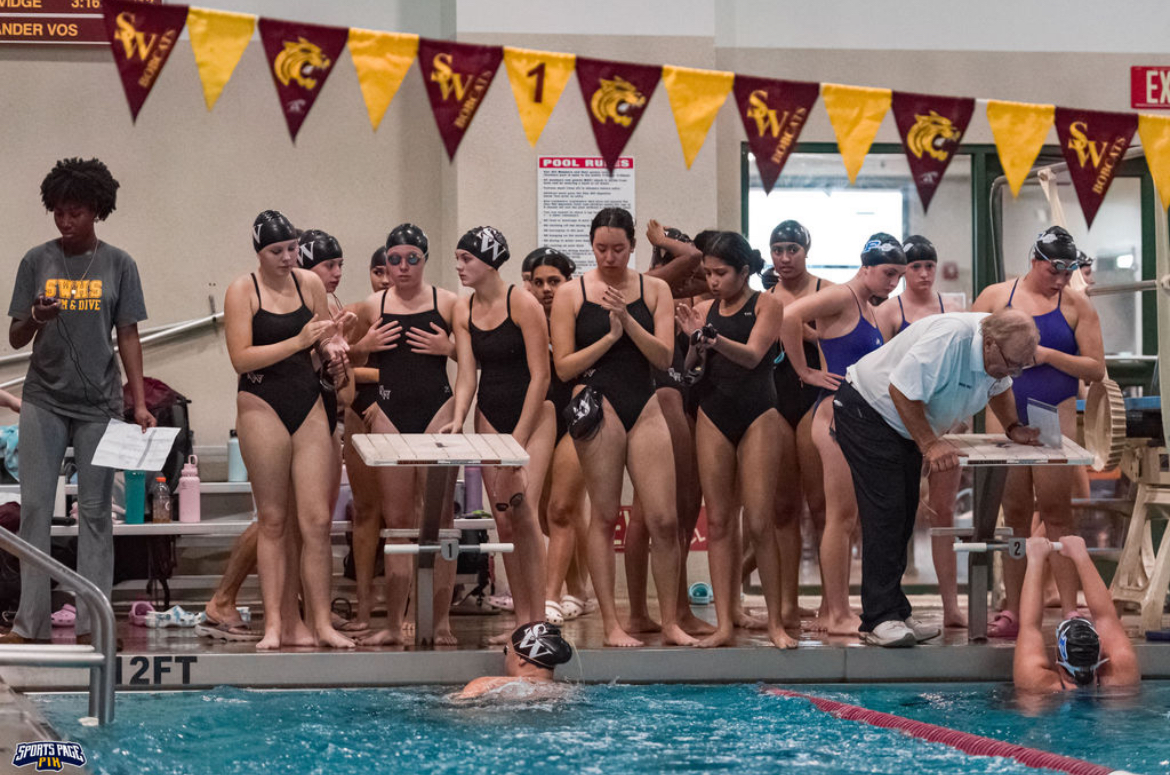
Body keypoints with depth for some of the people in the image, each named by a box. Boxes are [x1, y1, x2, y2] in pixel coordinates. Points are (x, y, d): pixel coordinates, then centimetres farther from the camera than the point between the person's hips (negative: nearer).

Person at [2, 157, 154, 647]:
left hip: (98, 404, -1)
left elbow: (128, 337, 5)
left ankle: (92, 623, 4)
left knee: (95, 511, 1)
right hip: (43, 400, 1)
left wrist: (139, 402, -2)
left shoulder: (117, 265, 3)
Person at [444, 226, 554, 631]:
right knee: (503, 520, 2)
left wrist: (519, 438, -15)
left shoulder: (523, 305, -13)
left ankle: (539, 619, -13)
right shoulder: (463, 312, 5)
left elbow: (540, 375, -13)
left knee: (523, 511, -16)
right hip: (489, 416, 6)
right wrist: (458, 419, -18)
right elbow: (467, 373, 1)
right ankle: (521, 617, 8)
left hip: (533, 415, -6)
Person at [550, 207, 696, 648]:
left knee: (665, 519, -3)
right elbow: (564, 367, 1)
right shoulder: (571, 294, 4)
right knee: (604, 515, -1)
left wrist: (628, 321, -12)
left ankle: (671, 623, 7)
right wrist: (609, 337, -9)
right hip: (597, 403, -2)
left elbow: (664, 357, 0)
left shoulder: (655, 290, 10)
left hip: (644, 407, 2)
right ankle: (611, 625, 5)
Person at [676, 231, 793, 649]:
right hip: (713, 414, 4)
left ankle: (775, 621, 2)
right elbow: (688, 366, 8)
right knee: (718, 520, 2)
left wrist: (717, 340, -31)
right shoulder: (706, 309, 10)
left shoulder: (766, 304, 0)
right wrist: (694, 339, -11)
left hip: (757, 414, -4)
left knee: (759, 521, -7)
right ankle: (724, 623, 3)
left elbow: (752, 355, -14)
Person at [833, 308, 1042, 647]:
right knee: (886, 511, -16)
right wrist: (930, 444, -34)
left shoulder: (1004, 351, -6)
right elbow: (901, 390, -32)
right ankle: (880, 619, -18)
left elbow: (998, 388, 15)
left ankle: (894, 612, 9)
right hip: (866, 412, -9)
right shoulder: (949, 339, -34)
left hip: (905, 425, 9)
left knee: (903, 516, 6)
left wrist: (1013, 428, -1)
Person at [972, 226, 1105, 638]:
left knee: (1056, 511, -5)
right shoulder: (997, 296, 5)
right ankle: (1012, 611, 10)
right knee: (1014, 512, 5)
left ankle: (1070, 611, -2)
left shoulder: (1076, 304, 2)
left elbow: (1096, 368, -2)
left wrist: (1048, 355, -13)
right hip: (1006, 415, 1)